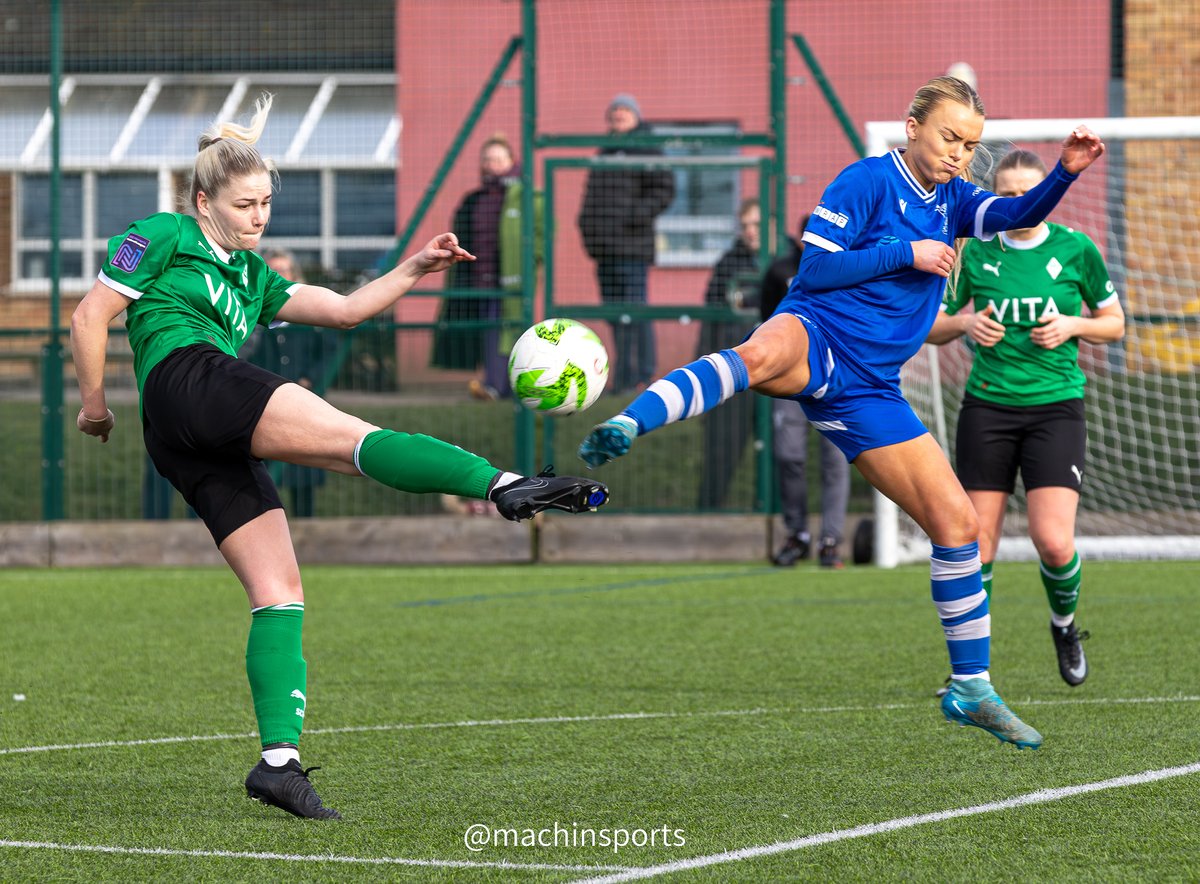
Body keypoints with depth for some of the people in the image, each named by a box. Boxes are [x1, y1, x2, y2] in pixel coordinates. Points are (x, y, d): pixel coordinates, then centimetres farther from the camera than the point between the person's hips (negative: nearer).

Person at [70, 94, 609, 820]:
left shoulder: (251, 275, 31)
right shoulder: (163, 238, 11)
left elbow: (341, 309, 22)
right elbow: (92, 315, 7)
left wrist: (411, 272, 11)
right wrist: (95, 402, 8)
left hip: (213, 451, 9)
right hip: (188, 380, -9)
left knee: (279, 590, -3)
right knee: (357, 438, -26)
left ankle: (280, 758, -11)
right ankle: (502, 484, -47)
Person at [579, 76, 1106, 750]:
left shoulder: (952, 199, 17)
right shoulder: (869, 181, -3)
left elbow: (1020, 214, 2)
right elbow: (815, 268, -9)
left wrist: (1066, 173, -15)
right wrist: (905, 253, -14)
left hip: (868, 388, 7)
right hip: (817, 339, -7)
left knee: (959, 522, 5)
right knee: (763, 352, -45)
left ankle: (972, 688, 17)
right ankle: (625, 428, -65)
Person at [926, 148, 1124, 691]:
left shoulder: (1075, 250, 1)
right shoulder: (976, 254, 4)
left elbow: (1114, 324, 10)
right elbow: (934, 328, 14)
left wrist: (1072, 325, -9)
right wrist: (965, 323, -8)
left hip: (1055, 406, -1)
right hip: (987, 406, 1)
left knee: (1054, 543, -14)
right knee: (977, 544, -2)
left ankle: (1064, 624, 18)